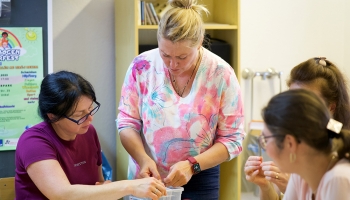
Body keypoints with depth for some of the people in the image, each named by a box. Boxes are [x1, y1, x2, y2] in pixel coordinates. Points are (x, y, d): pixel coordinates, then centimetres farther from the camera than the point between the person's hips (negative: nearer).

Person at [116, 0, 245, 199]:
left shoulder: (221, 74, -13)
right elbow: (127, 122, -3)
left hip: (199, 181, -1)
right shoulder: (142, 66, -10)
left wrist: (192, 166, -23)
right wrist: (143, 159, -19)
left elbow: (232, 139, -11)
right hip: (147, 177, 1)